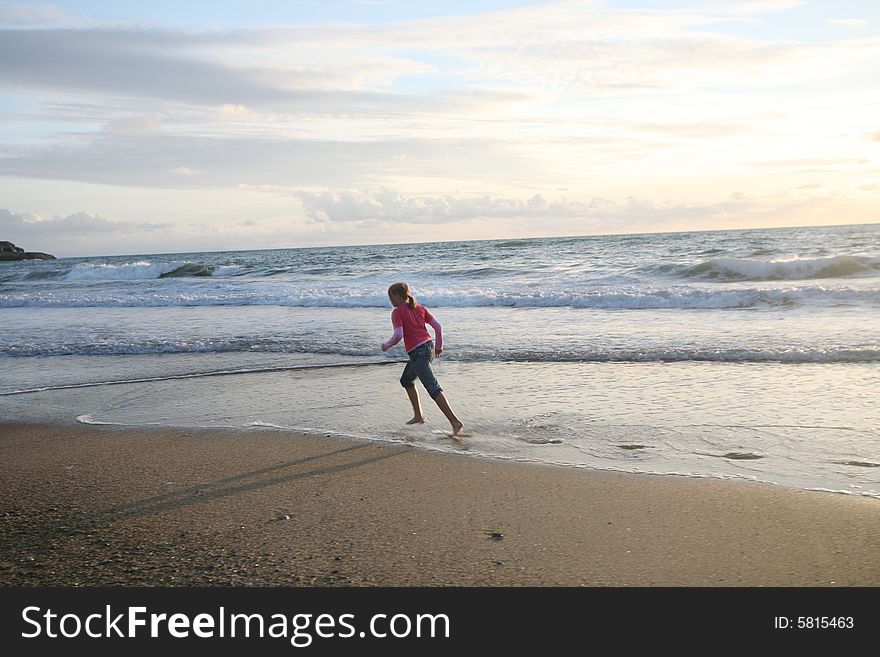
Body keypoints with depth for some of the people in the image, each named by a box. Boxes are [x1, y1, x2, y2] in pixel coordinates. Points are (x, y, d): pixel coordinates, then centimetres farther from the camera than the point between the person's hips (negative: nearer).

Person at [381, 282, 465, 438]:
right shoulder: (419, 307, 12)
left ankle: (456, 423, -17)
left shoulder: (397, 312, -7)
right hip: (429, 347, 8)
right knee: (406, 380, 26)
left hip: (417, 352, -8)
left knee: (434, 389, -11)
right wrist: (439, 346, 21)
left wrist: (386, 345, 0)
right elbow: (438, 326, 10)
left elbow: (398, 336, -18)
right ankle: (418, 415, 30)